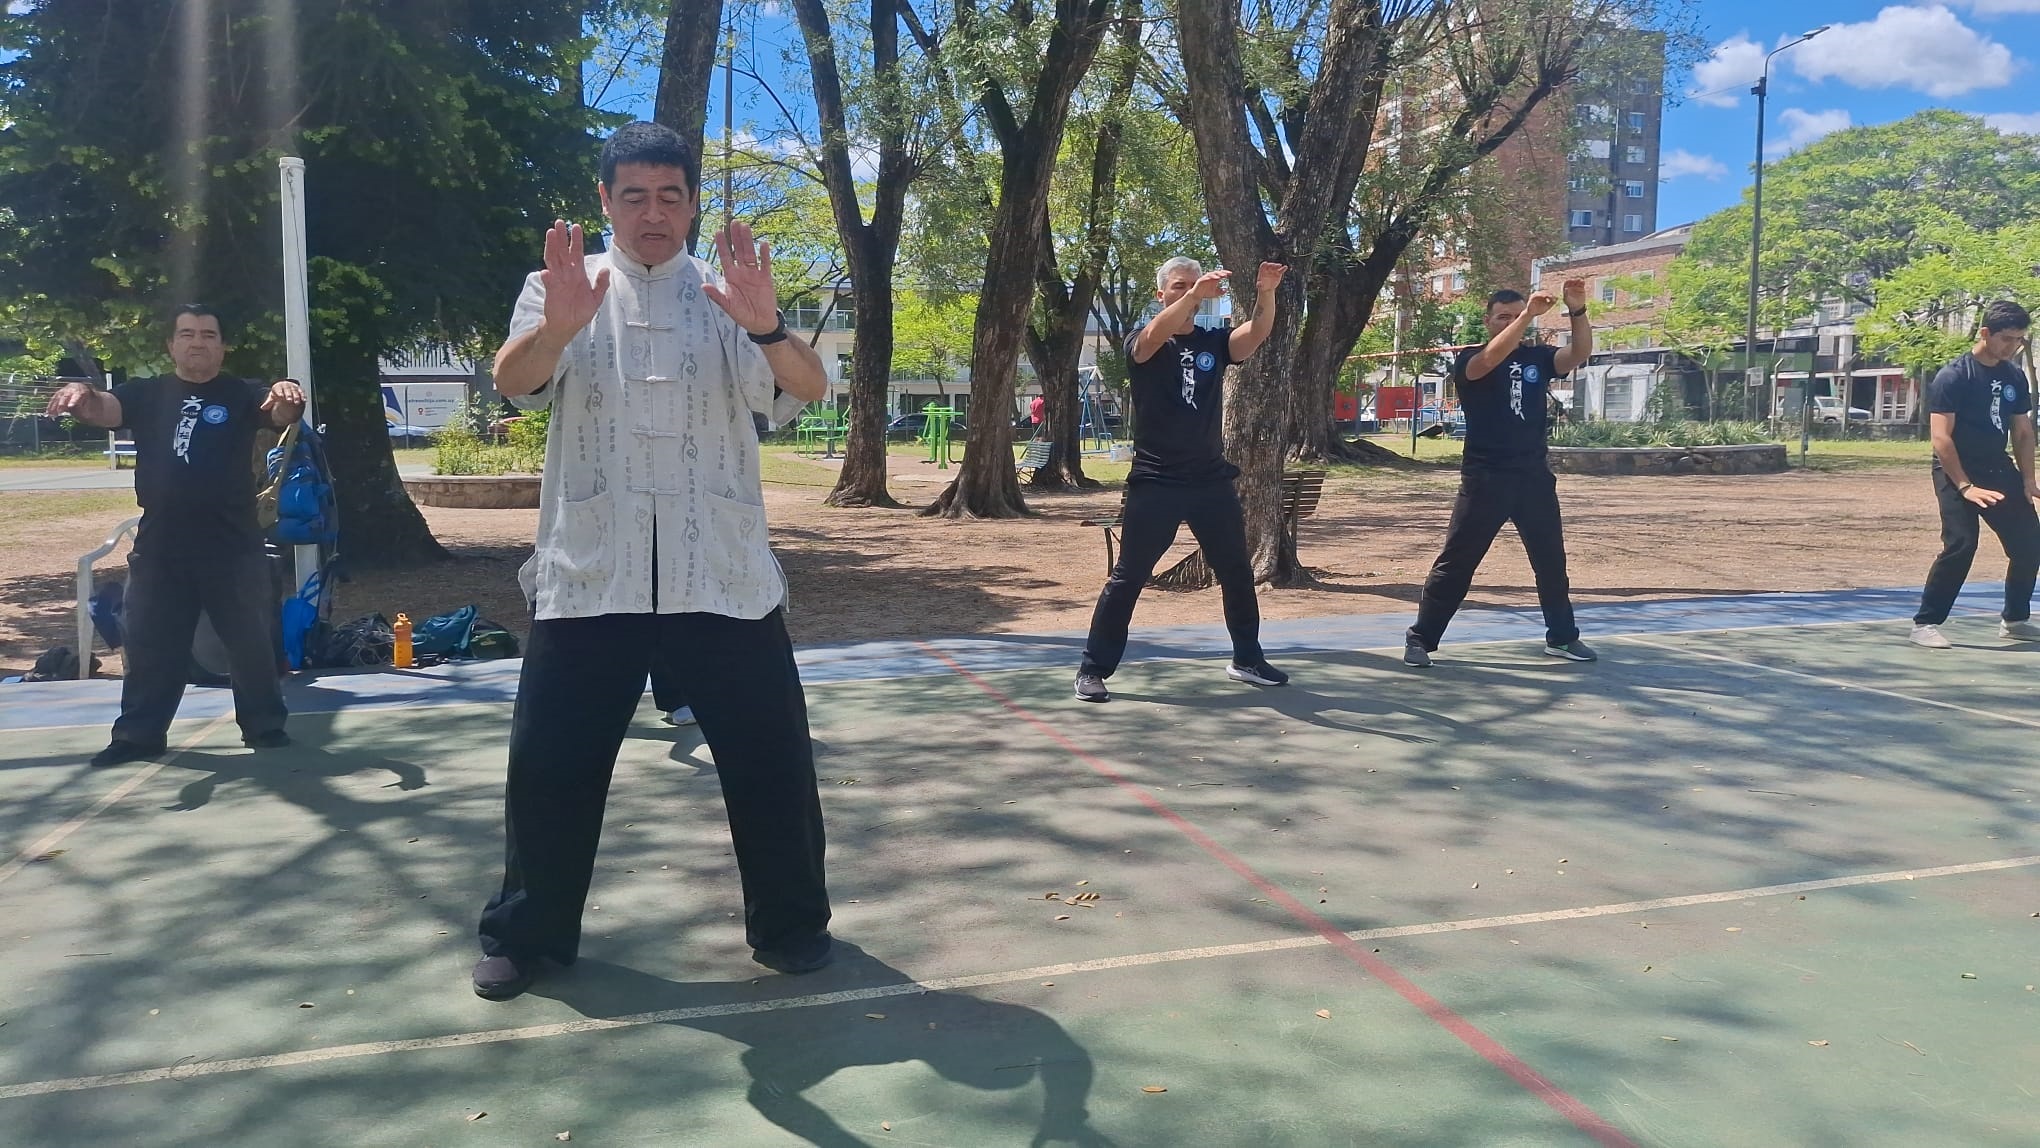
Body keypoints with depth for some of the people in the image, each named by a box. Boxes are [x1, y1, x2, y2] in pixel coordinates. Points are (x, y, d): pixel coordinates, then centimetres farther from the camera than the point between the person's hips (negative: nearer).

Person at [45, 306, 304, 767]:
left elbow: (283, 413, -16)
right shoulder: (146, 394, 7)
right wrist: (82, 395, -34)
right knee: (150, 645, 10)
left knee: (251, 642, 7)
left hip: (234, 547, -2)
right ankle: (139, 734, 22)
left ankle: (266, 727, 20)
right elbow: (103, 410, -9)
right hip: (159, 548, 2)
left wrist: (287, 394, -41)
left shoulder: (242, 395, 2)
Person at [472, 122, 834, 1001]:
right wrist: (556, 327, -38)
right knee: (550, 761, 6)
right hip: (588, 575, 0)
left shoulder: (731, 297, 6)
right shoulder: (560, 291, 5)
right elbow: (513, 382, -14)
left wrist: (766, 326, -33)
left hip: (721, 576, 0)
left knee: (771, 754, 4)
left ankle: (789, 923, 24)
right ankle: (527, 933, 27)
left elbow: (810, 387, -11)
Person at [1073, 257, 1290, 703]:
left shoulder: (1215, 342, 9)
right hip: (1156, 481, -5)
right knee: (1128, 577, -3)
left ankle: (1247, 659, 30)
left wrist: (1266, 294, -29)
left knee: (1237, 572, 14)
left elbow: (1257, 333, -10)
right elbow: (1155, 335, -27)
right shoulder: (1142, 342, -2)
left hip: (1212, 478, 5)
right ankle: (1093, 669, 5)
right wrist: (1196, 294, -40)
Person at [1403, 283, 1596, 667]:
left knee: (1552, 559, 14)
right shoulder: (1469, 360, -3)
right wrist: (1528, 315, -33)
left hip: (1534, 476, 5)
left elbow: (1580, 353, -8)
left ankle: (1562, 637, 30)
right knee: (1456, 562, -2)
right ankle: (1420, 639, 4)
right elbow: (1492, 358, -25)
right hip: (1485, 478, -4)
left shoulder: (1538, 356, 8)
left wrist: (1577, 311, -23)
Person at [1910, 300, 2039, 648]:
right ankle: (1925, 623, -10)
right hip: (1956, 472, -7)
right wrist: (1965, 487, -24)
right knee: (1961, 543, -18)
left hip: (1998, 469, 7)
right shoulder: (1953, 377, -13)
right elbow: (1941, 438, -18)